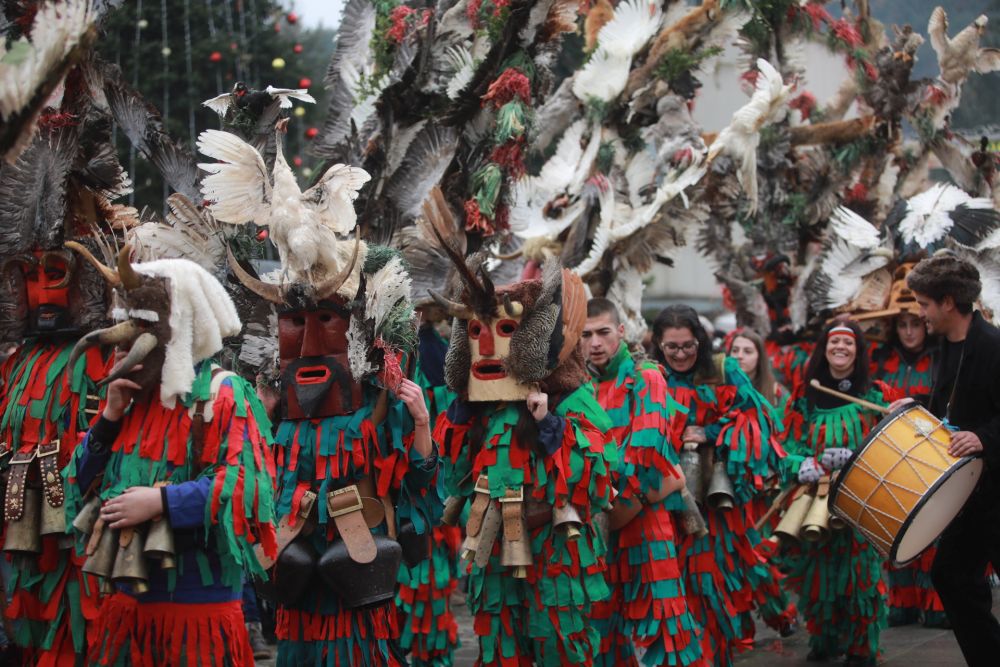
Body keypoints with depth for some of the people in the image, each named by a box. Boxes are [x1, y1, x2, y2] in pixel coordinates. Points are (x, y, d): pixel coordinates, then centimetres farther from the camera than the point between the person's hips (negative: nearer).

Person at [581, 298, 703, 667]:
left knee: (662, 622, -9)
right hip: (598, 522, 6)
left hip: (646, 518, -6)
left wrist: (616, 508, -12)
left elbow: (647, 454, -14)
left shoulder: (644, 378, -6)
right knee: (604, 623, 10)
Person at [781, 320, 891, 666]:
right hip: (815, 500, 2)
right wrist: (805, 466, -16)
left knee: (859, 570, -3)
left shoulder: (877, 395, 5)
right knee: (819, 570, 2)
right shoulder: (805, 395, 9)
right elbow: (790, 443, 5)